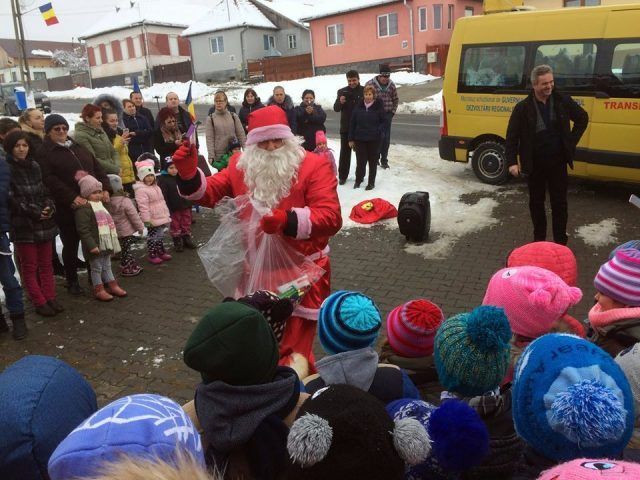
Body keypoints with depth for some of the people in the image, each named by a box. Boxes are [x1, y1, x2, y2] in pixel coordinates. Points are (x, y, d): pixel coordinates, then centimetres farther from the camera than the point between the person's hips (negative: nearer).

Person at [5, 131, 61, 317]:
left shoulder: (34, 166, 8)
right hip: (23, 225, -5)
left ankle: (50, 298, 22)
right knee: (29, 266, 5)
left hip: (44, 223, 6)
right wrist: (34, 212, -17)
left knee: (46, 264, 12)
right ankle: (40, 302, 12)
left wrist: (49, 206, -6)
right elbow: (11, 198, -14)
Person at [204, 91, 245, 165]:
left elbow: (241, 135, 5)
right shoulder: (210, 119, 2)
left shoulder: (233, 116, 6)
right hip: (218, 156, -1)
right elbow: (209, 139, -2)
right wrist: (211, 156, -9)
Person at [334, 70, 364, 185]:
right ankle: (342, 176, 14)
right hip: (346, 128, 1)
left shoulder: (364, 91, -4)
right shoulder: (342, 91, 0)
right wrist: (340, 102, -21)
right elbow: (336, 108, -2)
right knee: (344, 152, 5)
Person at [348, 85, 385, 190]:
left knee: (373, 161, 8)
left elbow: (384, 121, 2)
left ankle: (371, 182, 20)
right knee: (360, 161, 3)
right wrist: (351, 139, 3)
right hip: (360, 138, 1)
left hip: (374, 139, -1)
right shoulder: (358, 107, 1)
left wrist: (379, 131, -15)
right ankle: (358, 180, 23)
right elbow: (352, 123, 4)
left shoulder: (378, 106, -4)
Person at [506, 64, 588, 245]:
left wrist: (572, 140, 4)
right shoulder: (523, 107, -9)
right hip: (534, 164, -1)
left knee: (559, 203, 5)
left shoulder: (563, 101, -3)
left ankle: (561, 242, 17)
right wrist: (512, 162, -15)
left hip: (558, 162, 1)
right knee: (536, 202, 11)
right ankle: (539, 239, 26)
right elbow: (512, 136, -7)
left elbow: (583, 118, 14)